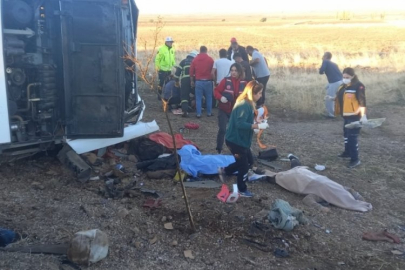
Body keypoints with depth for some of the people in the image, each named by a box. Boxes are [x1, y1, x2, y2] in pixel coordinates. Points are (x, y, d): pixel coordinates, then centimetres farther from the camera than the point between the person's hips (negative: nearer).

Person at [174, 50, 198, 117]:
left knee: (184, 96, 1)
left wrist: (177, 80, 15)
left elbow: (178, 71, 9)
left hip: (184, 80, -1)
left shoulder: (183, 61, 15)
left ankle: (185, 111, -11)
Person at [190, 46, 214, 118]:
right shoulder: (210, 59, -3)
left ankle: (198, 114, 3)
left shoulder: (195, 59, 3)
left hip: (198, 81, 1)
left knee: (198, 98, 5)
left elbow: (191, 71, 5)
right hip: (208, 81, -1)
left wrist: (192, 81, 15)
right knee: (209, 98, 11)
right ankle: (209, 113, 16)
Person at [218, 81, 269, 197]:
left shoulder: (247, 103, 6)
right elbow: (240, 124, -32)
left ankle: (224, 171, 34)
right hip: (236, 140, -10)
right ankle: (242, 190, 26)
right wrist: (258, 126, -29)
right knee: (244, 166, 6)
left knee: (247, 160, 23)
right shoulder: (244, 105, -25)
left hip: (241, 139, 10)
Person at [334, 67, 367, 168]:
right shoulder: (343, 86, 10)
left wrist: (363, 115, -25)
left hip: (355, 116, -9)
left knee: (352, 137, -9)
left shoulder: (358, 86, -15)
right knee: (346, 134, 22)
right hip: (346, 115, 9)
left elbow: (362, 101, -21)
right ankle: (347, 152, 40)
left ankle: (355, 159, -1)